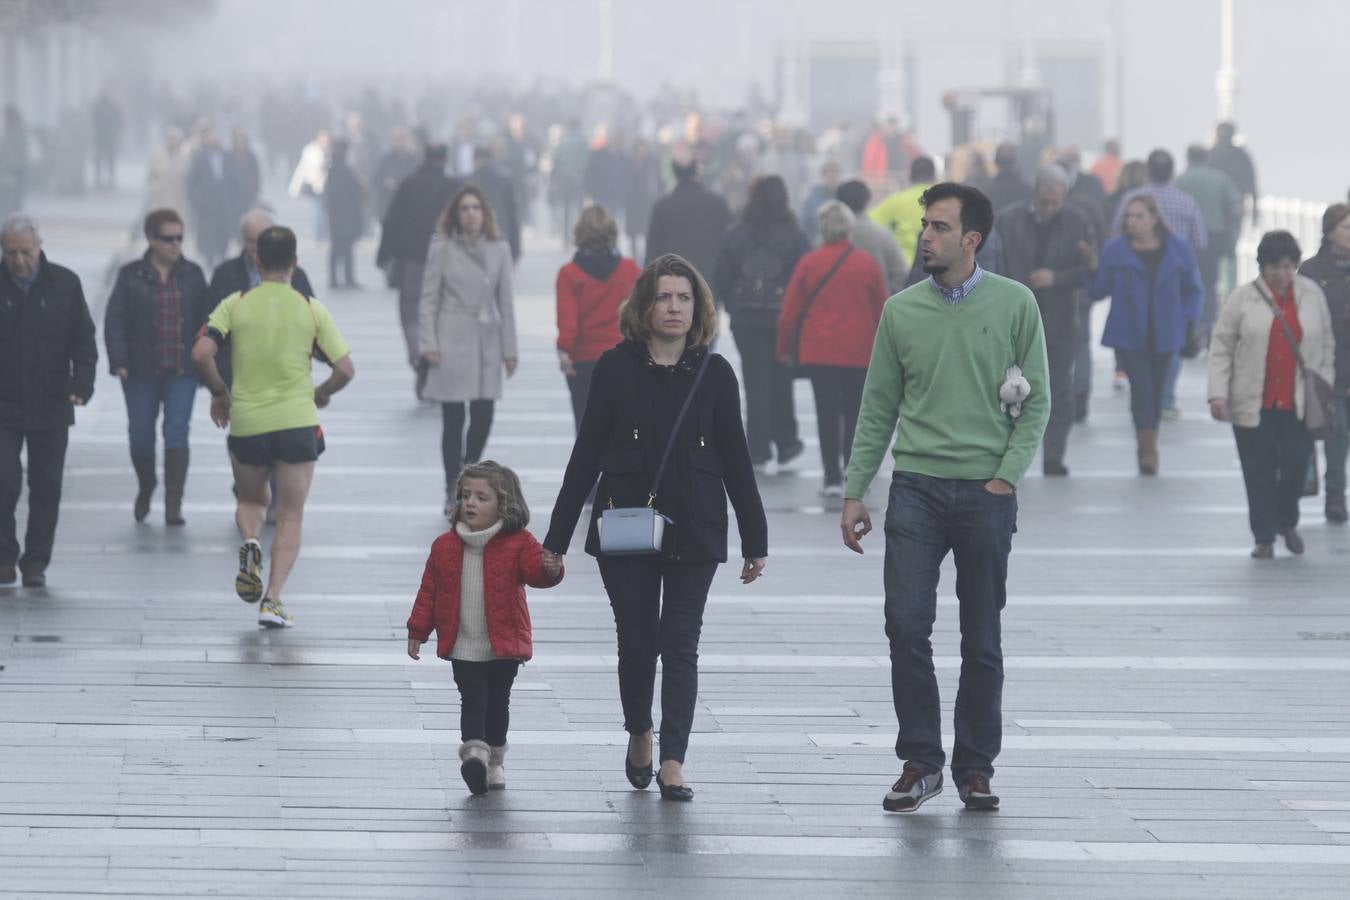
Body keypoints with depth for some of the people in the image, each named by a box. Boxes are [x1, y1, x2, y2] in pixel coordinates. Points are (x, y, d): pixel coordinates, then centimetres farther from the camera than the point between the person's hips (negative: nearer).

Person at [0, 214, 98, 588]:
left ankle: (36, 563, 11)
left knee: (46, 487, 4)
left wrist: (82, 383, -9)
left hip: (51, 406, 1)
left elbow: (83, 340, 5)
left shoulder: (64, 284, 3)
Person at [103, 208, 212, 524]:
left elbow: (205, 320, 8)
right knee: (141, 435, 8)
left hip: (182, 370, 0)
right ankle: (145, 489, 34)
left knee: (177, 434, -8)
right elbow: (114, 321, -2)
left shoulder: (192, 275, 6)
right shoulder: (131, 276, 0)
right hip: (142, 372, 0)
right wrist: (119, 361, -11)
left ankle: (173, 505, -9)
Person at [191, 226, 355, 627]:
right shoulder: (312, 310, -1)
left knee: (251, 500, 24)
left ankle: (249, 543, -8)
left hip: (245, 424, 1)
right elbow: (345, 369, -3)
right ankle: (273, 600, -7)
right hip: (296, 423, -1)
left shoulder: (235, 305, -1)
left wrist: (219, 393, 6)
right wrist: (321, 395, 17)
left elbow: (201, 353, -11)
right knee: (290, 518, 7)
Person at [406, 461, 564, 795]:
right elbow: (429, 590, 8)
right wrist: (417, 632, 7)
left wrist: (549, 569, -43)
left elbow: (535, 572, -19)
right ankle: (474, 752, -25)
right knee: (472, 701, -12)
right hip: (463, 648, 0)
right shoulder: (445, 547, 3)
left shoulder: (518, 544, -4)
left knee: (497, 703, 12)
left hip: (503, 644, 0)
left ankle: (495, 761, 25)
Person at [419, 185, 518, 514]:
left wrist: (509, 348, 7)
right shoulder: (442, 248, 0)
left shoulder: (499, 249, 7)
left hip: (486, 341, 3)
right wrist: (428, 344, -7)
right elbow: (428, 298, 0)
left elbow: (505, 300, 9)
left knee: (483, 416, 0)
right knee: (453, 419, -1)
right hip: (452, 342, -3)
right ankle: (453, 492, 8)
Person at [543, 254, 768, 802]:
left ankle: (673, 763, -5)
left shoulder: (713, 374, 3)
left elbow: (735, 460, 7)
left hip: (694, 530, 0)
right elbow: (587, 454, 2)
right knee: (636, 643, 5)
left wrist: (755, 542, 6)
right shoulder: (616, 368, 0)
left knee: (680, 645, -4)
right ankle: (639, 734, 31)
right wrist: (556, 539, 1)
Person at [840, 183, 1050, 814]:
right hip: (916, 488, 1)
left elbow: (1036, 402, 2)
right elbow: (878, 408, 9)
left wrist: (1006, 476, -8)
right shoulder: (901, 310, 5)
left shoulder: (1014, 304, 0)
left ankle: (975, 768, 14)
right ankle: (919, 761, 3)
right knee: (906, 626, -7)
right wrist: (854, 492, 5)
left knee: (982, 642, 5)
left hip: (987, 494, -1)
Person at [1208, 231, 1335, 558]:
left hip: (1297, 404, 1)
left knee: (1297, 463, -5)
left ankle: (1287, 522, 22)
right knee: (1259, 472, 1)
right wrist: (1218, 393, -9)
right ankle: (1264, 538, 13)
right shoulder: (1242, 298, -2)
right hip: (1253, 405, -1)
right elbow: (1221, 347, -1)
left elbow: (1326, 345, 12)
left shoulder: (1312, 295, 6)